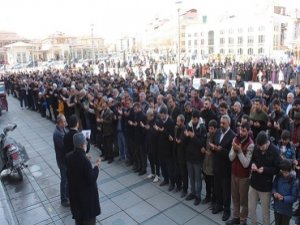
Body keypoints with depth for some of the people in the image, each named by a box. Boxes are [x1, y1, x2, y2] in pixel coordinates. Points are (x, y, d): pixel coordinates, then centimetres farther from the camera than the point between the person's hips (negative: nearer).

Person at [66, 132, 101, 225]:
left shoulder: (69, 156, -8)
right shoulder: (85, 160, -30)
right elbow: (91, 180, -23)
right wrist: (96, 167, -11)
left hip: (74, 192, 7)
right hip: (87, 194, -7)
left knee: (78, 217, 26)